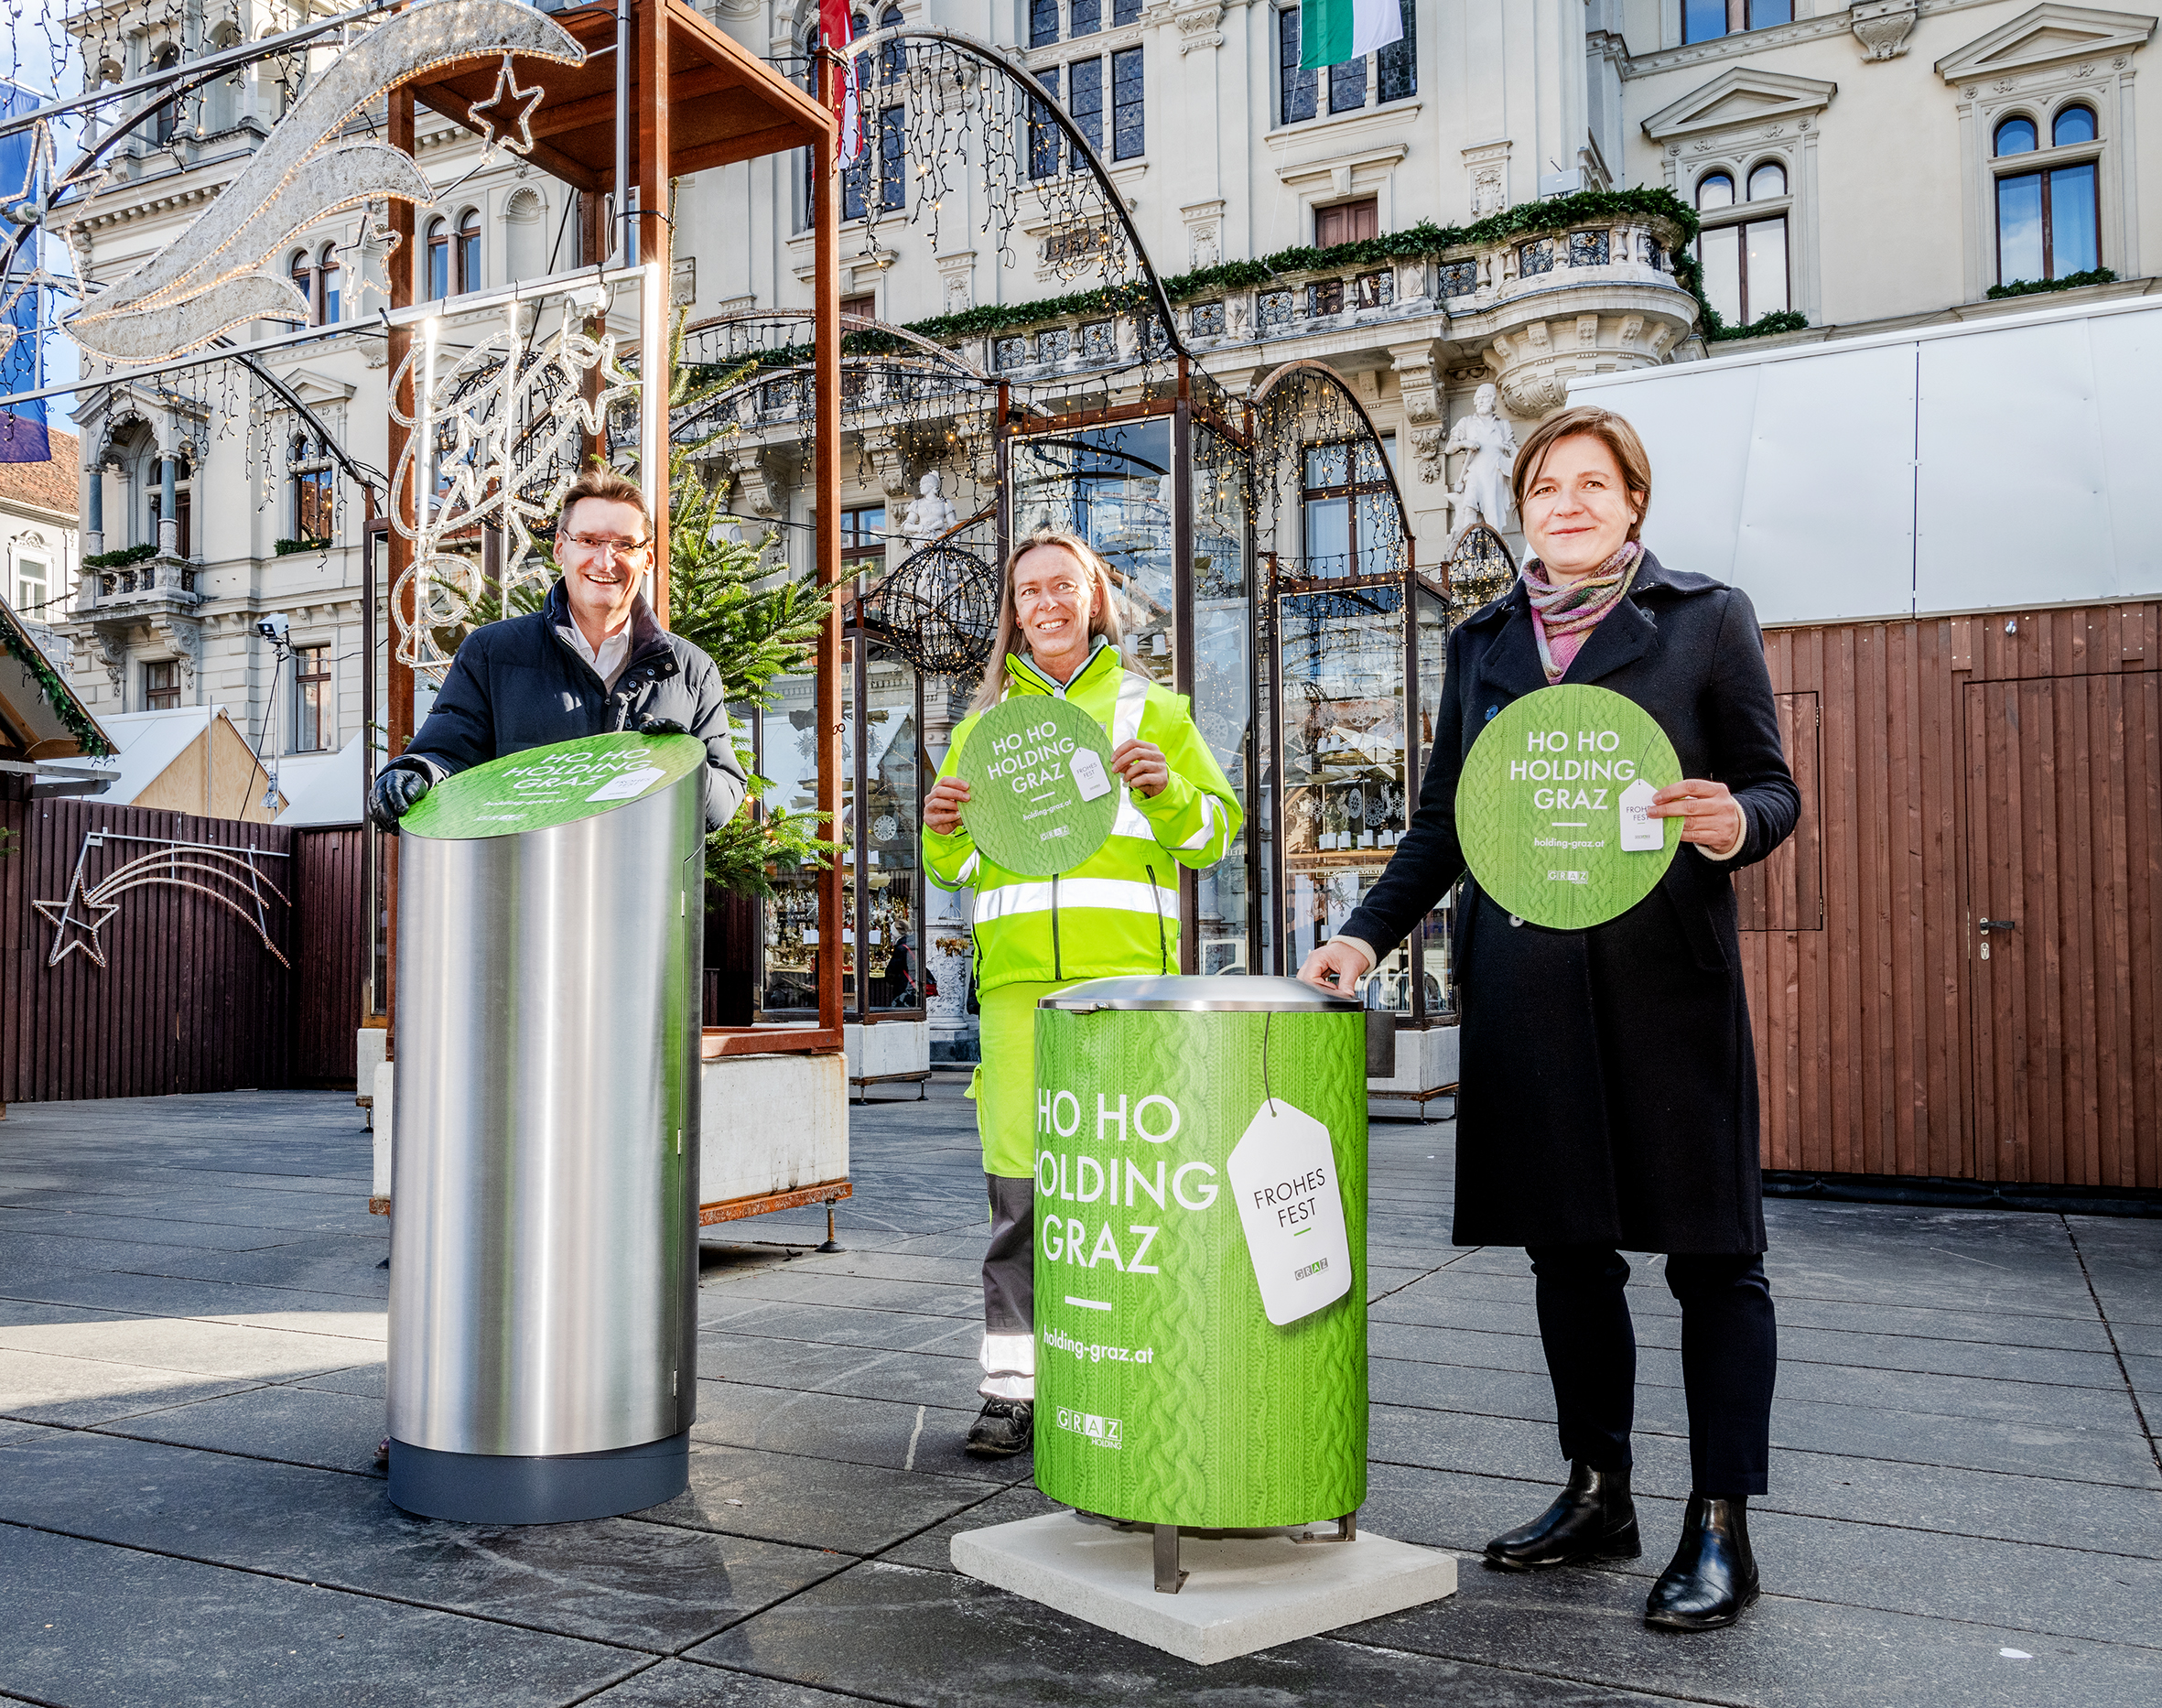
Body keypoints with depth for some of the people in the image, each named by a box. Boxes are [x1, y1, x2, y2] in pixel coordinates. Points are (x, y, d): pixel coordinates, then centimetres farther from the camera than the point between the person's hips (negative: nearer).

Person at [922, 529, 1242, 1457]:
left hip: (1128, 971, -1)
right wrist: (942, 830, 0)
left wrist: (1169, 793, -9)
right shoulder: (985, 722, 22)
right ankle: (1011, 1385, 2)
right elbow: (957, 867, 23)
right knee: (1017, 1178, -5)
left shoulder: (1153, 709, 16)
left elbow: (1215, 834, 11)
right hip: (1018, 972, 2)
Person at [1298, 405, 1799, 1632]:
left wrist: (1733, 823, -19)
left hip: (1666, 972, -3)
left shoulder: (1709, 617, 6)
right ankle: (1599, 1494, 24)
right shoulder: (1483, 642, 16)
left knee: (1708, 1244, 0)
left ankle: (1722, 1526, 11)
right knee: (1566, 1243, 9)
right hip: (1523, 976, 4)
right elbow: (1444, 820, 16)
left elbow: (1772, 788, 5)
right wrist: (1368, 934, 5)